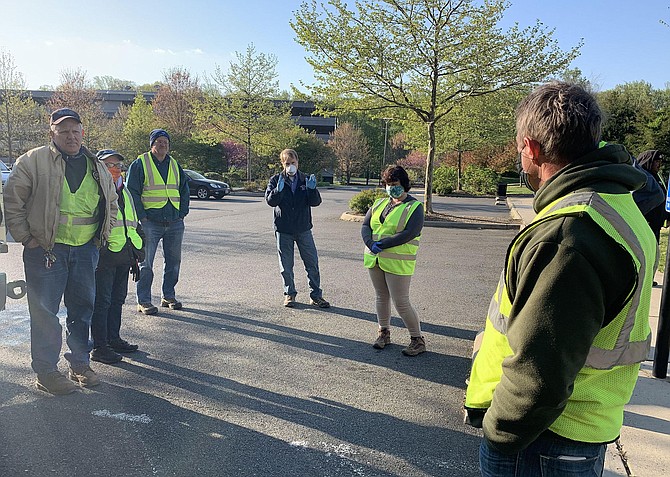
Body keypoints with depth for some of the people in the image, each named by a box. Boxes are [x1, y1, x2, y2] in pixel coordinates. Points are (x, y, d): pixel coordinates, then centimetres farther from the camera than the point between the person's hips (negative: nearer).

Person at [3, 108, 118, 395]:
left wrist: (102, 235, 14)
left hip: (86, 250, 5)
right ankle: (46, 372, 13)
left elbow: (111, 203, 24)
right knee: (45, 312, 1)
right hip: (45, 250, -4)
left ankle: (80, 364, 27)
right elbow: (13, 201, -2)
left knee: (83, 309, 12)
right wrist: (25, 237, -6)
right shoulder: (33, 161, -2)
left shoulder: (97, 167, 12)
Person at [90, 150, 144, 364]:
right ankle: (99, 347, 5)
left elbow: (134, 224, 24)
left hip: (124, 256, 8)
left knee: (118, 298, 15)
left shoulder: (125, 192, 19)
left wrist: (137, 256, 22)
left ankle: (114, 339, 27)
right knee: (102, 301, -2)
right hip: (104, 256, -7)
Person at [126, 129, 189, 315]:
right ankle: (143, 301, 7)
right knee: (146, 263, -1)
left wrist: (182, 214, 8)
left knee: (174, 261, 10)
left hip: (174, 223, 5)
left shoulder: (175, 165, 15)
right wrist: (142, 216, -10)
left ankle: (168, 296, 23)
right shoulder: (140, 164, 0)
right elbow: (132, 192, -3)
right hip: (150, 222, -5)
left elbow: (184, 190, 19)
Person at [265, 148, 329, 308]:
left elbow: (315, 202, -2)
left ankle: (316, 295, 13)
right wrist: (278, 190, -29)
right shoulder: (275, 180, 1)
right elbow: (270, 201, -10)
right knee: (286, 265, 8)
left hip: (304, 229, 1)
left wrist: (312, 189, -22)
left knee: (312, 263, 3)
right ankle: (289, 294, 23)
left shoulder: (305, 180, 4)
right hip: (283, 230, -1)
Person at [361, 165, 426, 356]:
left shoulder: (414, 207, -6)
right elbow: (365, 225, 5)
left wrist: (381, 244, -20)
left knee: (401, 303, -4)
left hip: (398, 263, -6)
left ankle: (418, 340, 11)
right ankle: (384, 333, 32)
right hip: (375, 260, 6)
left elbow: (408, 234, -19)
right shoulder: (380, 203, 12)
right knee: (381, 297, 16)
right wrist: (371, 244, -14)